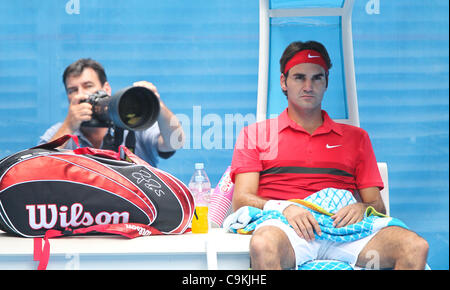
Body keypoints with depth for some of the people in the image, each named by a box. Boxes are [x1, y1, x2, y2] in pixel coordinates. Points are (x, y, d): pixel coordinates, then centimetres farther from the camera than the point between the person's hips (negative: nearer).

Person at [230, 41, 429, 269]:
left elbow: (378, 205, 20)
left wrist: (362, 208, -6)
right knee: (264, 245, -41)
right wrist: (284, 208, -14)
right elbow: (242, 200, 7)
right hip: (287, 228, -2)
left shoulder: (356, 137, 26)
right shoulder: (254, 134, 19)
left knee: (416, 247, -27)